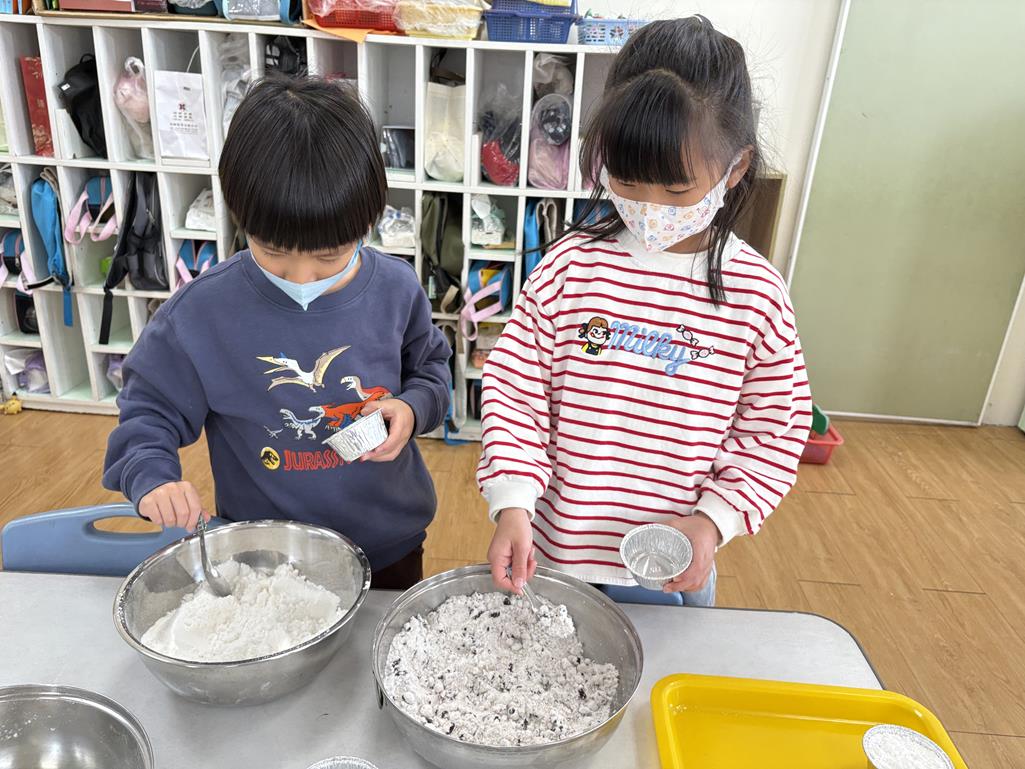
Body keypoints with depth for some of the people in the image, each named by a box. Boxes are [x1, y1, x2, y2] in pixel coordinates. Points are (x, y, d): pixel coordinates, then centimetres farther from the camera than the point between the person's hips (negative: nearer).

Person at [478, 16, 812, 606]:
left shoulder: (757, 294, -11)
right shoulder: (574, 265, -12)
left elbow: (774, 430, -2)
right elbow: (514, 388, -8)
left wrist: (713, 522, -12)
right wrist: (512, 503, -17)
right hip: (550, 546, 1)